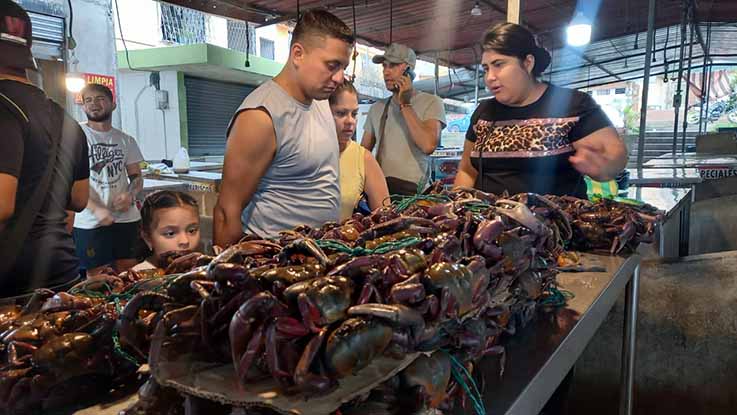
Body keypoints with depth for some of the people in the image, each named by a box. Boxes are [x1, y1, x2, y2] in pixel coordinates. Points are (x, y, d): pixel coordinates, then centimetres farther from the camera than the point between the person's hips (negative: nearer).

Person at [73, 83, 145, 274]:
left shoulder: (126, 140, 11)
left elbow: (136, 176, 14)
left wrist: (130, 194, -9)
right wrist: (96, 209, -20)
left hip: (126, 218, 3)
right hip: (91, 221, -3)